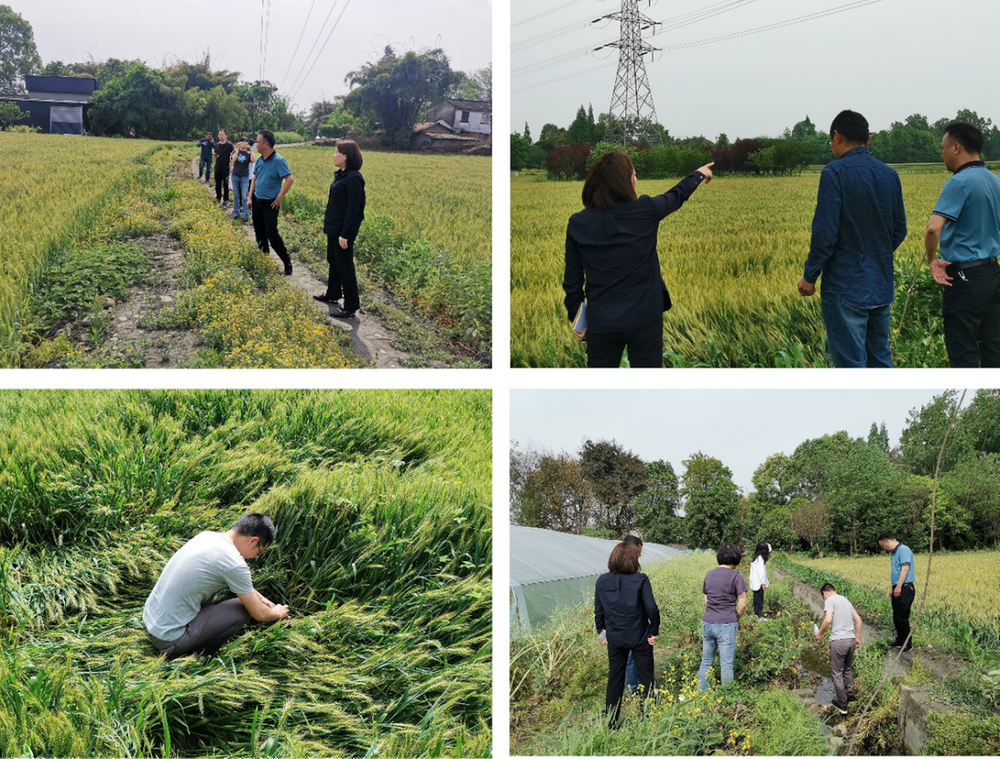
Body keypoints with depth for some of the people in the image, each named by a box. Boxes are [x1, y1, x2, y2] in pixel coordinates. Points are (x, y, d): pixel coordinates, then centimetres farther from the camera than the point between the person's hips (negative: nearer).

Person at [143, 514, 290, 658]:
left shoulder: (206, 536, 4)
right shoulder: (234, 564, -20)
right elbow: (259, 614, -7)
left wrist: (259, 597, 25)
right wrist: (277, 613, 14)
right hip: (170, 640, -8)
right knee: (244, 608, -5)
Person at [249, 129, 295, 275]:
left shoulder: (278, 161, -19)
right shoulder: (259, 159, 4)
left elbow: (290, 179, -25)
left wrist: (279, 198, -21)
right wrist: (250, 197, 9)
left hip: (270, 204, -7)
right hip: (257, 201, 7)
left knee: (271, 233, -11)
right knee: (259, 232, 13)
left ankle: (287, 261, 2)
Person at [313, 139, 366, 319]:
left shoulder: (353, 178, -21)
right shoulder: (342, 175, 8)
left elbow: (353, 208, -23)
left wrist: (345, 234, -23)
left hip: (343, 230, -10)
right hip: (334, 227, 10)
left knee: (344, 266, -2)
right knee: (333, 261, 23)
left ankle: (351, 306, 7)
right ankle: (332, 294, 40)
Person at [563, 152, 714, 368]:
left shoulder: (578, 224, -7)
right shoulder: (645, 211, -9)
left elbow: (573, 279, -1)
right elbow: (677, 195, 13)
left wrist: (577, 318, 13)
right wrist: (699, 174, 34)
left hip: (601, 322, 1)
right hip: (644, 318, -1)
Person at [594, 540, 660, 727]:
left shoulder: (602, 581, -3)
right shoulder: (640, 580, -13)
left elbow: (598, 611, 4)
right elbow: (652, 608, -15)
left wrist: (602, 632, 15)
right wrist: (654, 631, -3)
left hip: (615, 639, 3)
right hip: (640, 638, -3)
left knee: (615, 679, 13)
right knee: (646, 678, 11)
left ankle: (611, 723, 18)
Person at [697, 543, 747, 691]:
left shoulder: (709, 574, 11)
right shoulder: (736, 576, -7)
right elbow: (742, 605, -9)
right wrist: (737, 620, 8)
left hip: (707, 623, 5)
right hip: (726, 625, -5)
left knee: (706, 662, 13)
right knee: (726, 665, 1)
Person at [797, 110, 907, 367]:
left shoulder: (835, 172, -13)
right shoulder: (890, 175, 7)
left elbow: (825, 232, -17)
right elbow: (900, 230, 13)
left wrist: (810, 275, -6)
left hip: (846, 288, -7)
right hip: (881, 286, 7)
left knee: (851, 363, -2)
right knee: (880, 358, 15)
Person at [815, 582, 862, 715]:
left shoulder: (829, 600, -5)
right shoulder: (845, 600, 19)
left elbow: (828, 620, -20)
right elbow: (858, 620, 20)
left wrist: (820, 633, -5)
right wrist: (857, 638, 26)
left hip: (838, 641, -7)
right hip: (851, 639, 7)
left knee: (837, 673, 5)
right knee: (848, 669, 26)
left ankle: (842, 704, 11)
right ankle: (850, 695, 36)